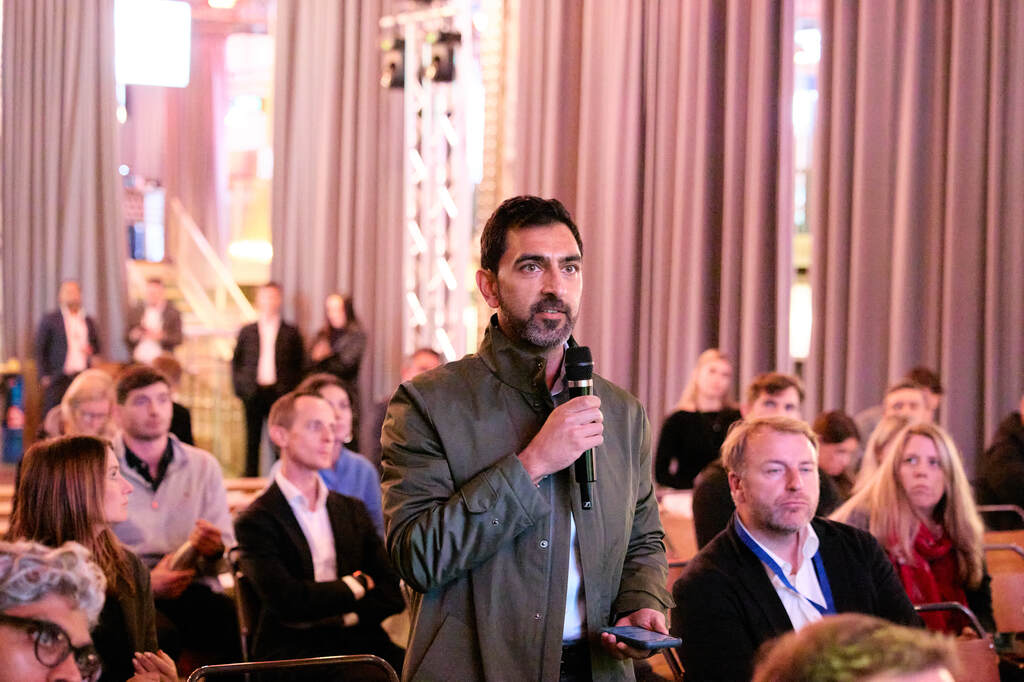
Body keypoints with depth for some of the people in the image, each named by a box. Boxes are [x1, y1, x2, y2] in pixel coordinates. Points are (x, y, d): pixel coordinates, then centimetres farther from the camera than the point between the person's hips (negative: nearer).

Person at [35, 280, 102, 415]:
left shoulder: (89, 321, 15)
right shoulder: (49, 319, 4)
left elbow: (97, 346, 24)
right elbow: (39, 349, 2)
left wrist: (91, 350, 0)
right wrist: (44, 376, -5)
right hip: (59, 378, -3)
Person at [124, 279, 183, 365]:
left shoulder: (173, 312, 3)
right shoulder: (135, 310, 10)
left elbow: (178, 339, 0)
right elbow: (126, 337, 14)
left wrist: (162, 336, -17)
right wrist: (133, 336, -9)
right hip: (138, 361, 2)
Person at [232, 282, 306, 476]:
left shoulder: (291, 332, 6)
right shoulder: (247, 331, 10)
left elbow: (300, 364, 6)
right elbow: (236, 360, 14)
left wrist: (292, 390, -3)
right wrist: (238, 387, 4)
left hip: (280, 393, -2)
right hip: (253, 393, 2)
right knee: (252, 440, 5)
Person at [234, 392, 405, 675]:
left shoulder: (352, 510, 20)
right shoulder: (256, 521, 2)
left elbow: (392, 593, 10)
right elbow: (286, 600, -12)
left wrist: (340, 620, -7)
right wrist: (357, 584, 1)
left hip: (358, 642, 5)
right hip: (293, 651, -5)